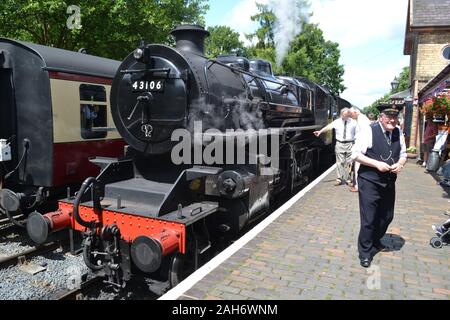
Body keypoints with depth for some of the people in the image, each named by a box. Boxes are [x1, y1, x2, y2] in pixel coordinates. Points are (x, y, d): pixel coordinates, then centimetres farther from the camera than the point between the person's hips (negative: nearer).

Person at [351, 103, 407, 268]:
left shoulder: (398, 132, 3)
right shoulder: (369, 131, -15)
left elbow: (403, 154, 13)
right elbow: (356, 154, -14)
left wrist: (400, 164, -10)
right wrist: (377, 164, -23)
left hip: (389, 182, 6)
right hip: (369, 182, -6)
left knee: (387, 217, 20)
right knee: (368, 219, 0)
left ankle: (375, 242, 45)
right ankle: (365, 252, 20)